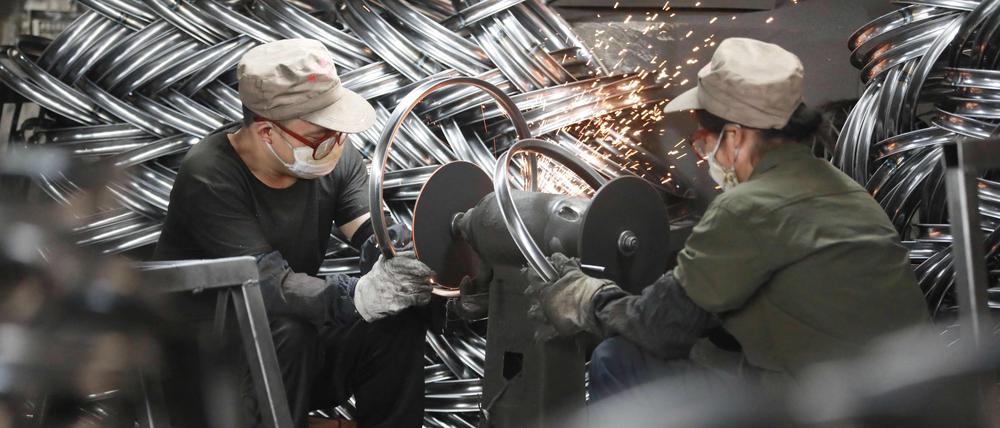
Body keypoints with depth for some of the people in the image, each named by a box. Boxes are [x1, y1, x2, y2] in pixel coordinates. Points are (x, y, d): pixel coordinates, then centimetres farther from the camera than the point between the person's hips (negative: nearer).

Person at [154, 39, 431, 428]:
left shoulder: (337, 158, -6)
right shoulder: (209, 176, -24)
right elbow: (268, 283, -33)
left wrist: (413, 260, -42)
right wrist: (358, 296, -50)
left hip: (301, 352, 5)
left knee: (399, 321, -18)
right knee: (285, 334, -34)